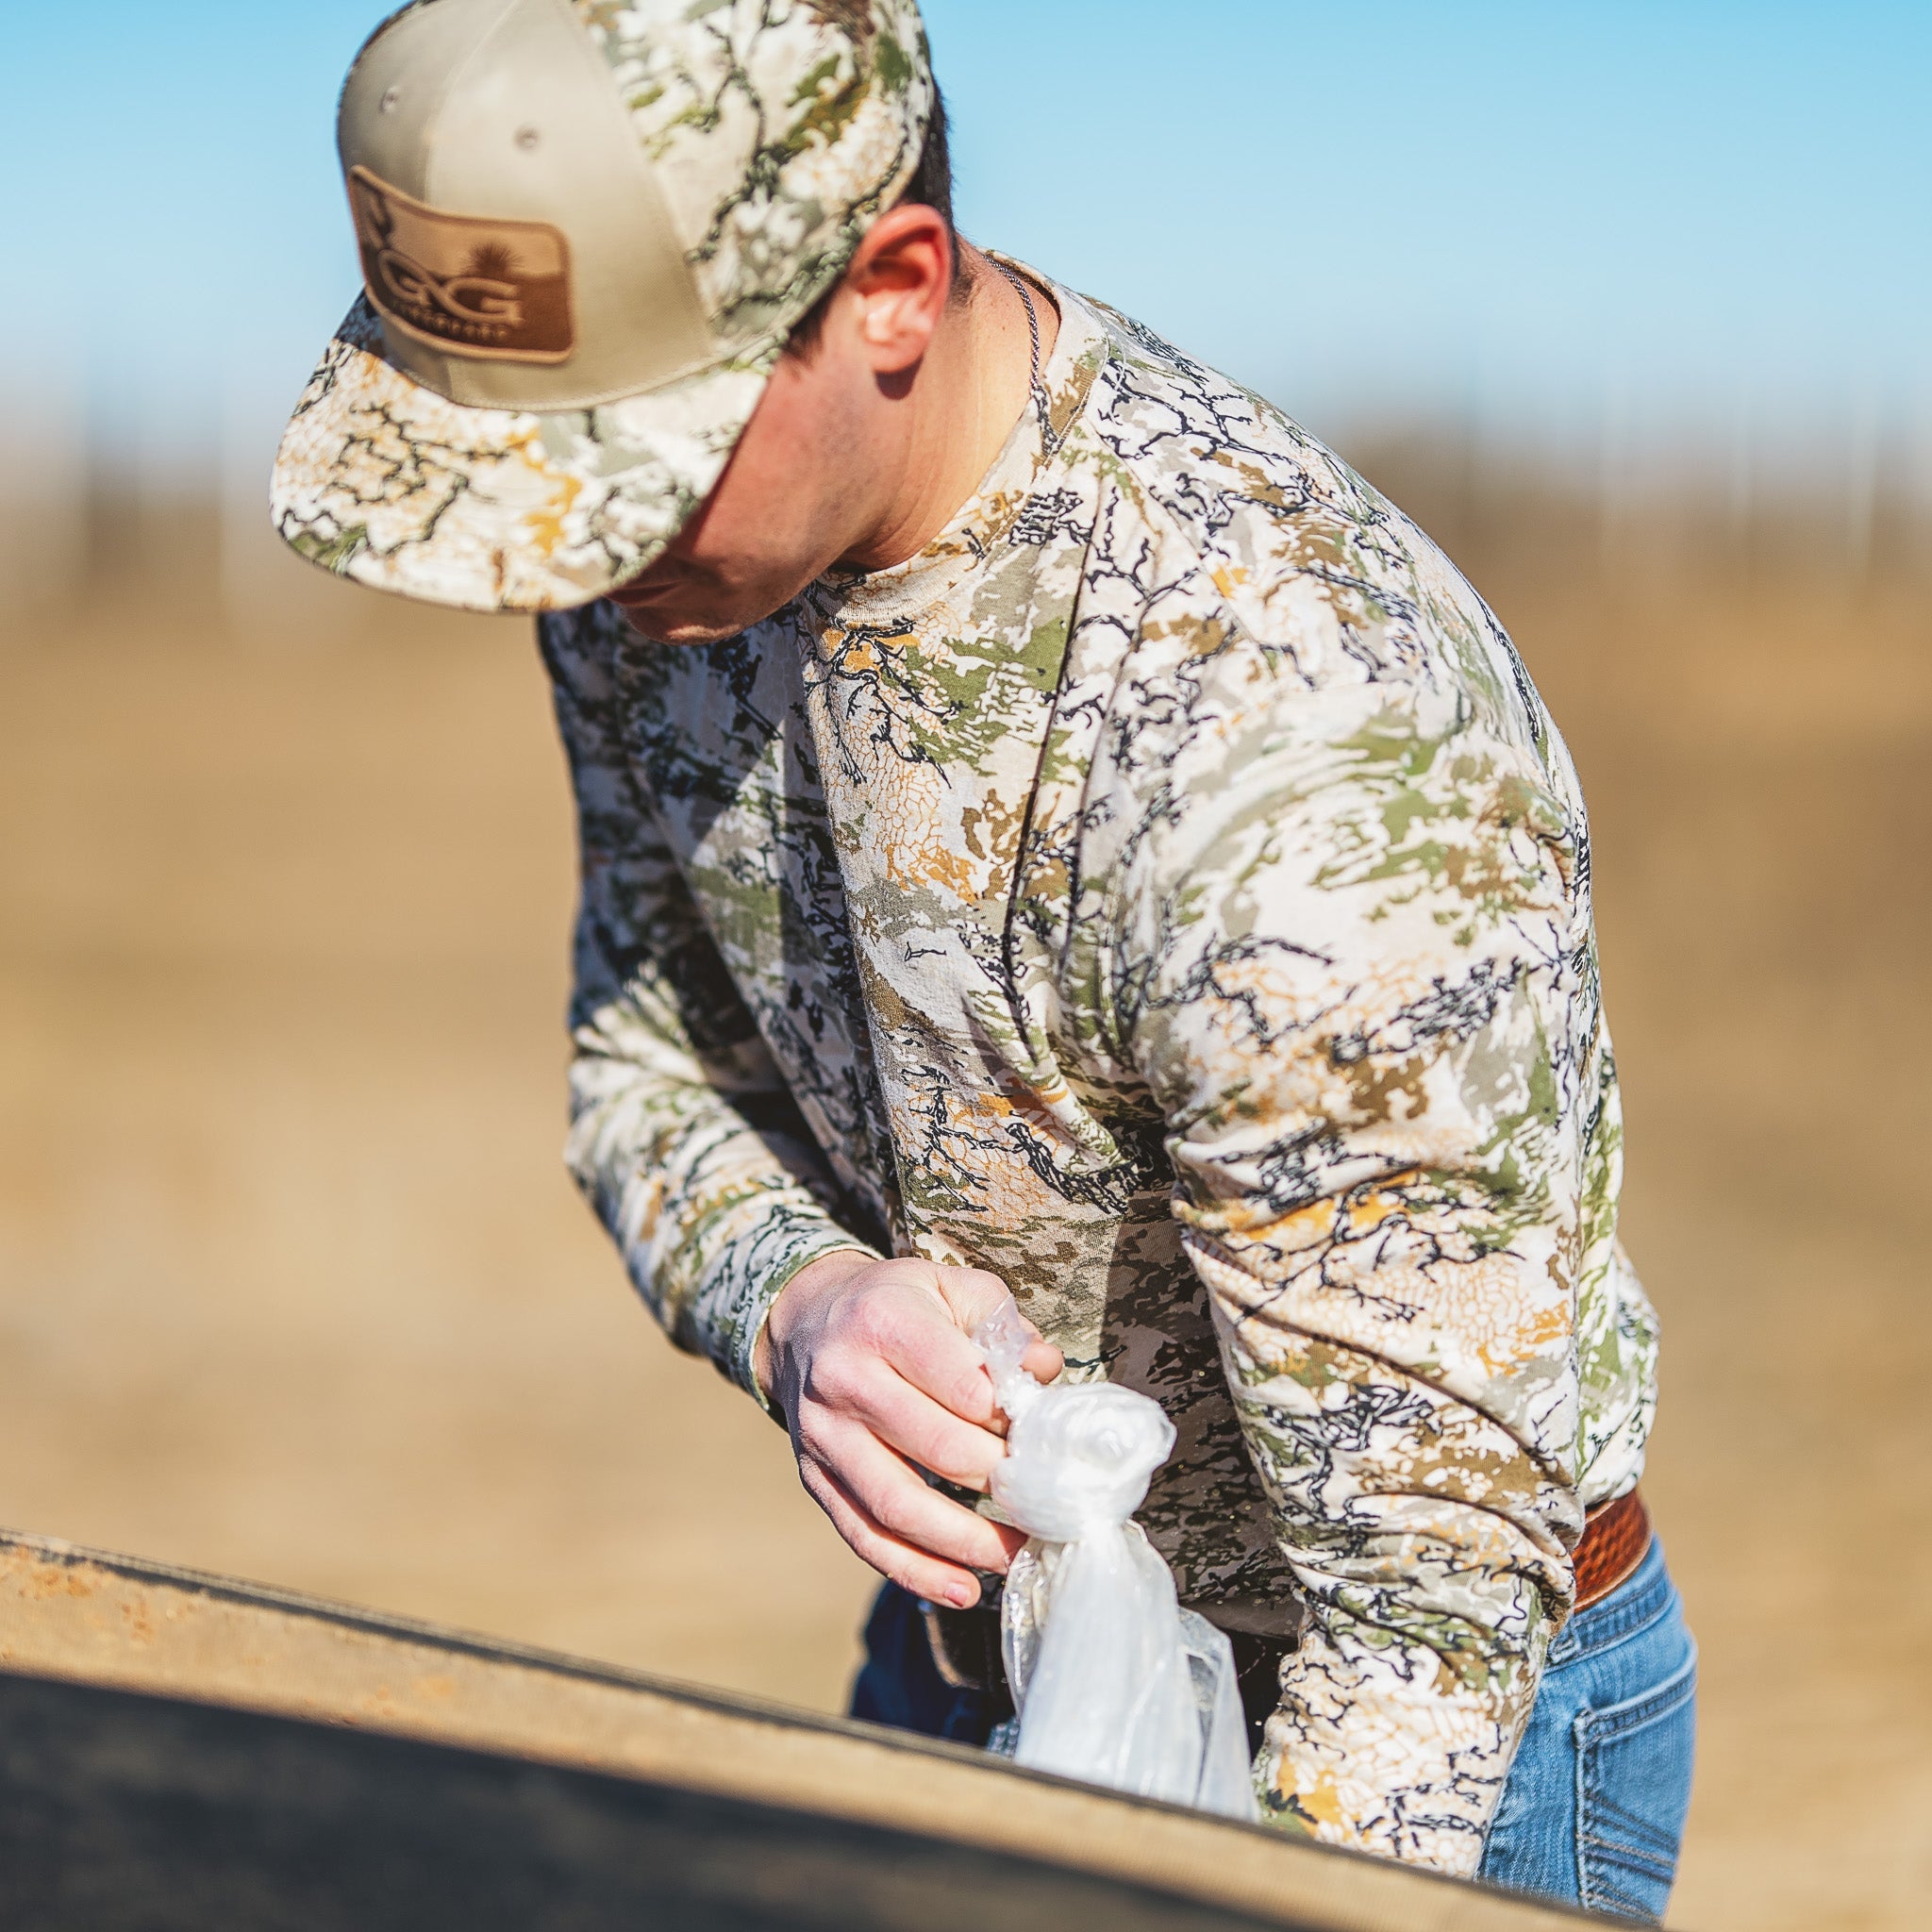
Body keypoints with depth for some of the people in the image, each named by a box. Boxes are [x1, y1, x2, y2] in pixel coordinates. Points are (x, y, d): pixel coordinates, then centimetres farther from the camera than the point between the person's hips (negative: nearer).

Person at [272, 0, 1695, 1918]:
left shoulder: (1300, 770, -34)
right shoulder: (669, 525, -12)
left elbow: (1431, 1599, -29)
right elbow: (646, 1045, 1)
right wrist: (795, 1307, -20)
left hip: (1338, 1740, -6)